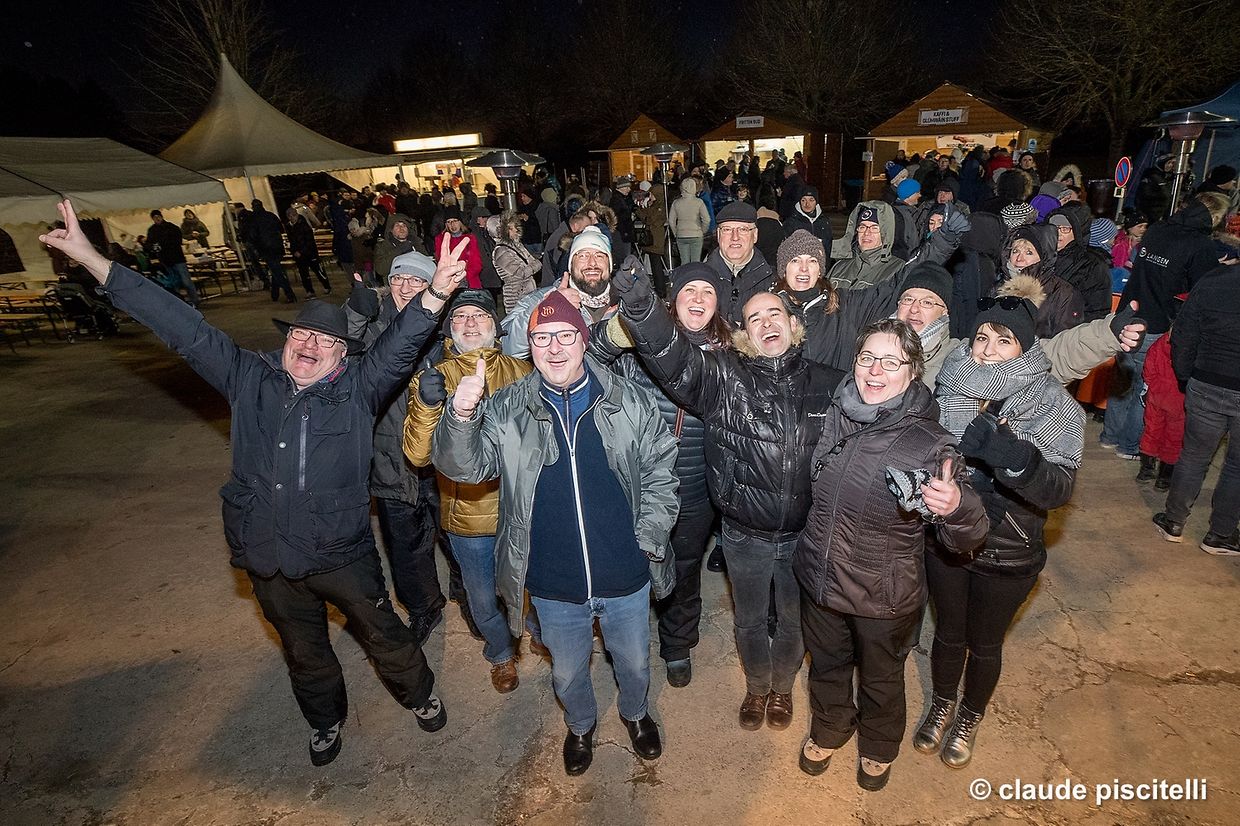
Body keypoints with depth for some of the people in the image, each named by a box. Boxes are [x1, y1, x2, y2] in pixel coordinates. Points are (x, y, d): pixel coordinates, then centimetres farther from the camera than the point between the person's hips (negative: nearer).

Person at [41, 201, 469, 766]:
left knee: (382, 634, 16)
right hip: (268, 558, 3)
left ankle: (419, 693, 46)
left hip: (342, 552, -3)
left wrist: (436, 293, -44)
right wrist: (94, 262, -4)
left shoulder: (358, 388, -12)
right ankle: (325, 719, 53)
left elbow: (400, 344, -26)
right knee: (304, 650, 25)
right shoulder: (252, 379, -3)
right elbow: (184, 329, -3)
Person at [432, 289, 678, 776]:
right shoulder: (506, 410, -8)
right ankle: (581, 724, 58)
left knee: (634, 661, 25)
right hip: (553, 585, 0)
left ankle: (635, 713, 59)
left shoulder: (630, 401, -8)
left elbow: (660, 469, -1)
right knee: (567, 671, 24)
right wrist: (461, 417, -34)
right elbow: (462, 466, -15)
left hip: (625, 576, 0)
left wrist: (649, 537, -7)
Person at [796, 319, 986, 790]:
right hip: (818, 579, 3)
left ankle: (878, 747, 56)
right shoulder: (834, 415, -11)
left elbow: (964, 540, -20)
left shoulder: (931, 443, -21)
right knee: (826, 665, 27)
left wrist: (955, 507, -37)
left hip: (884, 599, -3)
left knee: (880, 679, 25)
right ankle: (828, 728, 58)